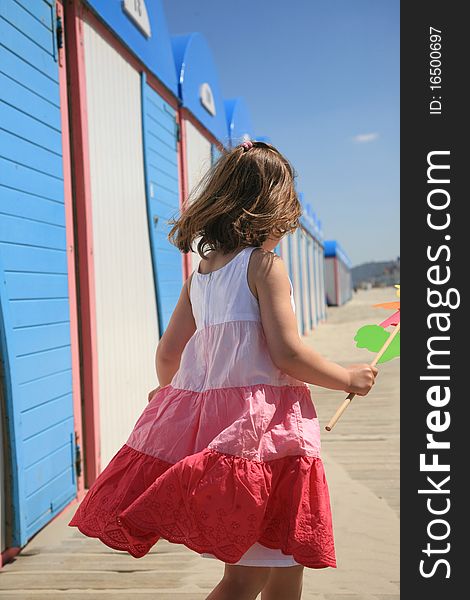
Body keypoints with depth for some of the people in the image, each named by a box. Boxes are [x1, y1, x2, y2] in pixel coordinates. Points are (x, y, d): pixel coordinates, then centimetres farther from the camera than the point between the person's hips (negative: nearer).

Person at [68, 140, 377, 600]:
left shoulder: (200, 273, 11)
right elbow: (287, 354, -16)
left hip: (205, 415, 8)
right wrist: (349, 378, -1)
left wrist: (170, 392, 35)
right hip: (261, 426, -8)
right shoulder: (266, 265, -9)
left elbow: (167, 354, 14)